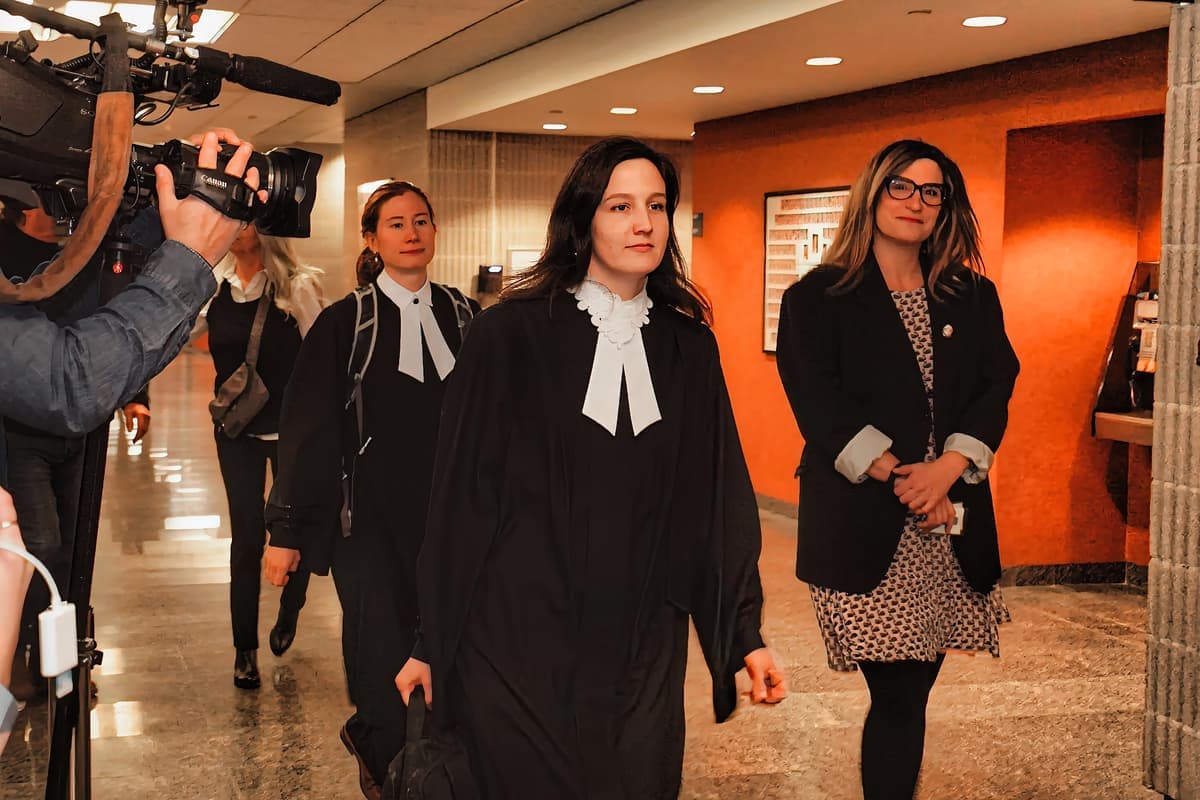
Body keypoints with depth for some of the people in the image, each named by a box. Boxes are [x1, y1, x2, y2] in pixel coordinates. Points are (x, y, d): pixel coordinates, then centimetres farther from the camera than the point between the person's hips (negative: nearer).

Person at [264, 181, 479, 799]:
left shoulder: (464, 317, 7)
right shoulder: (345, 322, -1)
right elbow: (307, 430, -1)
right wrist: (285, 531, -3)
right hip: (372, 521, -2)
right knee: (383, 654, -3)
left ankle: (370, 738, 30)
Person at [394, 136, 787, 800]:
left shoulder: (688, 346, 5)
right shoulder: (512, 334, -6)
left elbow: (720, 495, 6)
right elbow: (461, 491, -4)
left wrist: (744, 631, 2)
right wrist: (431, 641, -2)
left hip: (643, 647, 3)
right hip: (519, 638, -3)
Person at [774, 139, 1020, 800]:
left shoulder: (973, 297, 14)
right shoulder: (818, 298, 2)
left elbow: (996, 386, 4)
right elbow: (819, 405, -7)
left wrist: (949, 466, -13)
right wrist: (899, 479, -16)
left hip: (954, 523, 4)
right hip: (864, 526, -4)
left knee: (912, 691, 6)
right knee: (897, 698, -5)